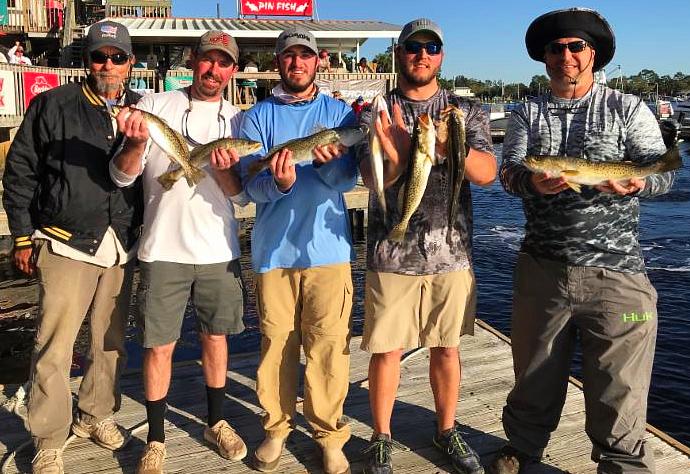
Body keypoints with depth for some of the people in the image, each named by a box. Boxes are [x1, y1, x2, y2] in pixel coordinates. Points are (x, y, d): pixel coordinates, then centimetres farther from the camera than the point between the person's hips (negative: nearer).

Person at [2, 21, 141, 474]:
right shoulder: (52, 106, -1)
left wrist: (144, 231, 11)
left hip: (121, 248, 4)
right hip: (66, 245, -3)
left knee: (111, 341, 12)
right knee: (55, 347, -2)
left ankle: (96, 415, 32)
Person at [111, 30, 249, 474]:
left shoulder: (238, 121, 6)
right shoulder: (155, 105, 0)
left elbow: (241, 194, 1)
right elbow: (122, 175, -3)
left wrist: (223, 169, -20)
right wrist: (136, 142, -24)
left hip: (218, 251, 2)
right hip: (164, 250, -2)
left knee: (215, 336, 14)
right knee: (160, 346, 3)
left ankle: (217, 422, 33)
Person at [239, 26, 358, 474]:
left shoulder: (339, 113, 7)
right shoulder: (258, 116, 7)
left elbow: (348, 179, -4)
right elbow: (251, 183, -5)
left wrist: (330, 163, -26)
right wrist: (278, 183, -27)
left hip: (327, 248, 0)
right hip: (274, 248, 1)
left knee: (329, 346, 0)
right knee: (276, 344, 8)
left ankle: (330, 435, 17)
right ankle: (277, 427, 26)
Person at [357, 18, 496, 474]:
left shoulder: (466, 110, 5)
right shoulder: (378, 112, 2)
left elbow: (486, 173, -9)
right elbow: (377, 181, -9)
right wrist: (397, 152, -31)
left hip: (451, 251, 2)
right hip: (392, 252, -1)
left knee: (447, 347, 14)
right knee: (388, 350, 5)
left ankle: (447, 430, 33)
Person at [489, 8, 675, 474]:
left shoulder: (628, 109, 3)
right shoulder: (527, 114, 9)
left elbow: (664, 170, -2)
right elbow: (509, 171, -3)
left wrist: (636, 182, -26)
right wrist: (533, 181, -27)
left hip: (615, 271, -2)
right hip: (542, 269, 2)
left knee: (619, 389, 3)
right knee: (535, 378, 16)